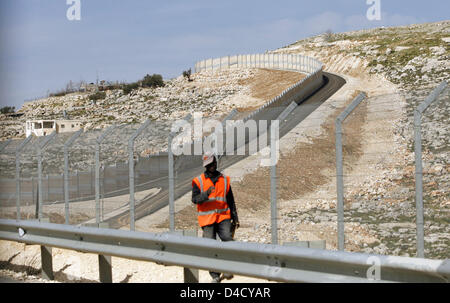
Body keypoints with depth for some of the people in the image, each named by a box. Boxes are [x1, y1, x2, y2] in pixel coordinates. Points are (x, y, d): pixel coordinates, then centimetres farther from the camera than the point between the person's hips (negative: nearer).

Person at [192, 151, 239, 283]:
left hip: (223, 217, 1)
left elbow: (230, 200, 18)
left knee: (228, 240, -17)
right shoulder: (198, 181, 5)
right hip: (207, 218, -1)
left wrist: (235, 218, 15)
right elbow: (195, 199, -6)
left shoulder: (225, 179, 14)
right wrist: (206, 194, -25)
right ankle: (215, 275, 4)